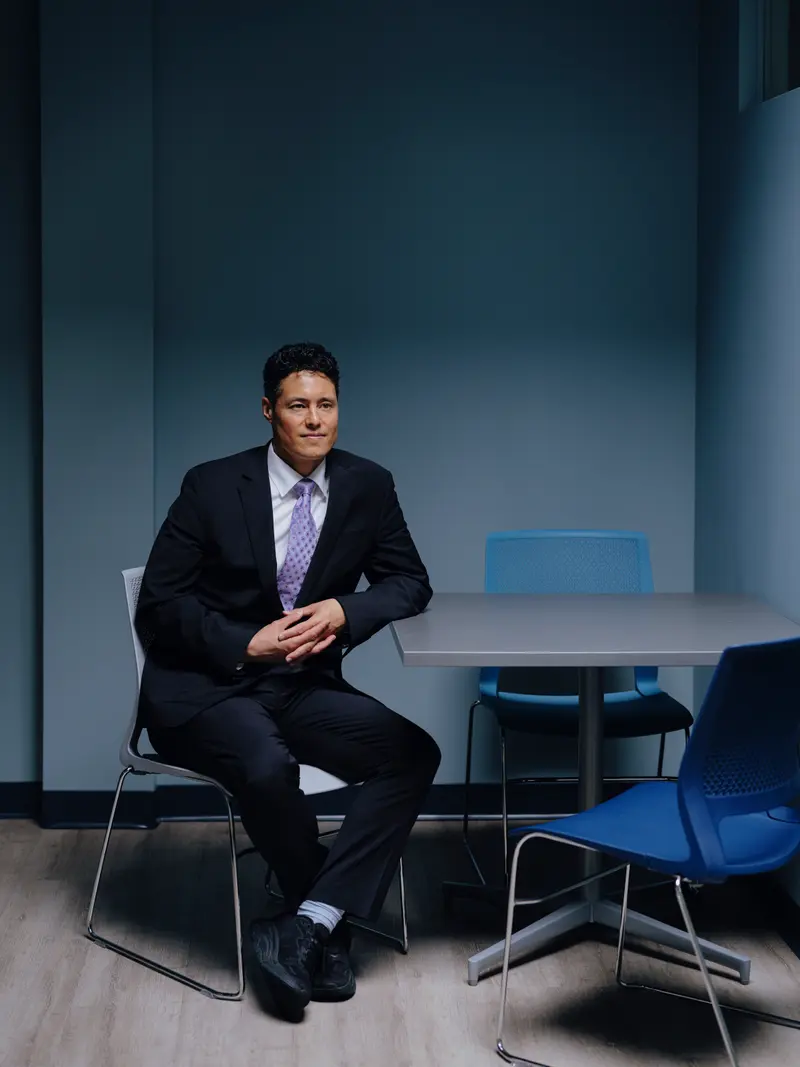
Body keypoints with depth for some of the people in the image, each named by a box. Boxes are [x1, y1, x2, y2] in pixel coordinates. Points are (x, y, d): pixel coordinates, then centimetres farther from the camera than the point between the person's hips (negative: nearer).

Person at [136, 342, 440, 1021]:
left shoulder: (367, 486, 3)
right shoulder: (214, 486, -5)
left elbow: (410, 584, 8)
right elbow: (159, 604, -5)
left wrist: (344, 611, -13)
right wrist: (248, 645, -19)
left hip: (304, 686, 4)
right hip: (203, 687, -4)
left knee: (414, 754, -20)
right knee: (268, 767, -34)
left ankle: (308, 923, -19)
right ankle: (328, 922, -7)